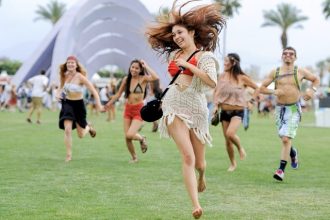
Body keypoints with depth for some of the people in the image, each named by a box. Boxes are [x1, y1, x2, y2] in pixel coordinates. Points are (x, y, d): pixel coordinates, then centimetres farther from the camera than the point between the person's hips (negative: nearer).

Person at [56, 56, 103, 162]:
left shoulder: (80, 77, -16)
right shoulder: (65, 76, -1)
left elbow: (93, 90, -17)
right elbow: (61, 87, 18)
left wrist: (98, 104, -27)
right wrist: (58, 93, -5)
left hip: (79, 104, -3)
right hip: (67, 104, 3)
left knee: (81, 135, 7)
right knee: (67, 129, -15)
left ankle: (88, 127, 44)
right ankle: (68, 155, -2)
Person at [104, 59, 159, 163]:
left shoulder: (143, 79, -9)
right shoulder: (126, 79, 4)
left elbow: (155, 77, -29)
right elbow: (118, 94, 16)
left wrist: (146, 66, -21)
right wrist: (109, 104, 19)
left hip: (139, 110, -5)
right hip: (128, 109, 5)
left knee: (130, 135, -20)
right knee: (127, 137, 2)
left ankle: (142, 139, 15)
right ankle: (134, 157, 25)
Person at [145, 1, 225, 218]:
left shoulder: (204, 56, -2)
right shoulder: (174, 54, 13)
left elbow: (212, 82, -18)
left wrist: (188, 66, -15)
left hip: (196, 109, -2)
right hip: (174, 107, 2)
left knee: (199, 162, 8)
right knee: (188, 156, -16)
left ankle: (202, 175, 47)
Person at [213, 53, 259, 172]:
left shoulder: (242, 78, -7)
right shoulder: (222, 77, 2)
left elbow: (257, 88, 6)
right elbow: (216, 92, 12)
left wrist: (251, 101, -2)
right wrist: (216, 105, -1)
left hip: (238, 112, -4)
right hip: (225, 112, 4)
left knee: (230, 134, -28)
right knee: (227, 140, 6)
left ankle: (240, 148, 4)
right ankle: (233, 163, 26)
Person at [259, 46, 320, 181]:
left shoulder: (300, 72, 2)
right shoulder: (275, 72, 5)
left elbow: (316, 79, 16)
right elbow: (262, 88, 5)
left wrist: (312, 90, -4)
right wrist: (273, 92, -14)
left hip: (294, 109, -3)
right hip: (280, 108, 3)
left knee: (286, 139, -15)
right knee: (283, 138, 14)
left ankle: (281, 170, -13)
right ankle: (293, 154, 48)